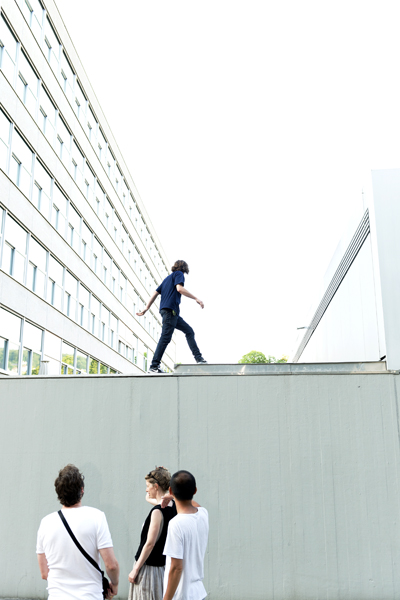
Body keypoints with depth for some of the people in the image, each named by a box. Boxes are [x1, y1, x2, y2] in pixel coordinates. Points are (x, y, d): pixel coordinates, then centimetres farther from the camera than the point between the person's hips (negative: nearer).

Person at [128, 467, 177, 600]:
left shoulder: (158, 511, -20)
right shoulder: (172, 506, 4)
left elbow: (150, 543, -20)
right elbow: (148, 498, 24)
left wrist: (135, 569, -14)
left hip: (149, 566, -8)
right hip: (163, 563, 9)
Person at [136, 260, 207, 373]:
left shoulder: (168, 278, 27)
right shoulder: (179, 274, 4)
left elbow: (155, 294, 22)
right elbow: (179, 288, -16)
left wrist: (146, 309, 20)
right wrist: (196, 299, -14)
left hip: (173, 313, 10)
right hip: (170, 309, -9)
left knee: (189, 331, 11)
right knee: (165, 338, -12)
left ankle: (198, 358, 7)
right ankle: (154, 366, -14)